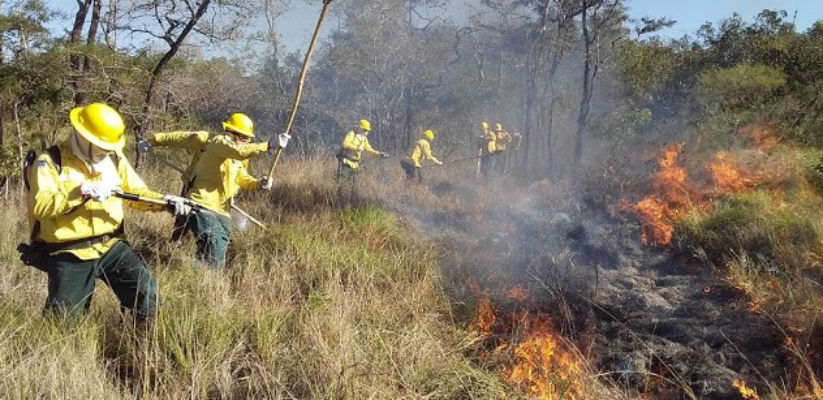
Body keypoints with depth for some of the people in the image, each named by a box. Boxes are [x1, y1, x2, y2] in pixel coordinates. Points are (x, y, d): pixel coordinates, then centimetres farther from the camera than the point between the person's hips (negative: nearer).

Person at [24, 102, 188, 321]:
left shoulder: (114, 158, 7)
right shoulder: (51, 161, -10)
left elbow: (136, 192, 12)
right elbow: (40, 206, -21)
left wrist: (164, 201, -8)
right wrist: (83, 192, -31)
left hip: (111, 246, 4)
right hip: (68, 255, -4)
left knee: (148, 297, -8)